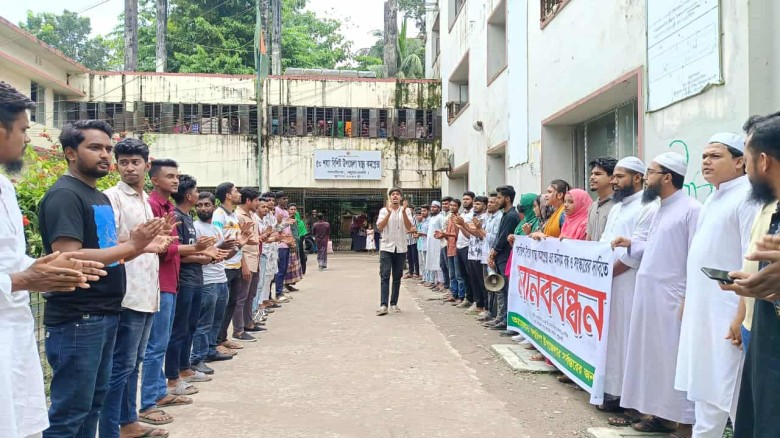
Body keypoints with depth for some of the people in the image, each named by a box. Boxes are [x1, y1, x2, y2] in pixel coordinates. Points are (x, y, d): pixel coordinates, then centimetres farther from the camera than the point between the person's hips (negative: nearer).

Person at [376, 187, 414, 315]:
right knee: (385, 276, -9)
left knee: (397, 277, 7)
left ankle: (393, 304, 15)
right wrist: (389, 213, -19)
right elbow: (380, 227, -10)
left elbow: (409, 228, -8)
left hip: (400, 248, 2)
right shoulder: (384, 210, 2)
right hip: (386, 247, -2)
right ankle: (383, 305, -14)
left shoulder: (406, 210, 4)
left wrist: (403, 212, -18)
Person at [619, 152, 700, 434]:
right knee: (652, 356, 12)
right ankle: (660, 413, 22)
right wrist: (631, 244, 9)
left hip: (672, 298, -9)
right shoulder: (660, 209, 16)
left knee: (674, 359, -2)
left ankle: (683, 419, 8)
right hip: (648, 295, 9)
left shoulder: (691, 209, -11)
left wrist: (689, 300, -18)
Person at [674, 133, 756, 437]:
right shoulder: (713, 198, 16)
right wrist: (688, 300, 19)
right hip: (702, 312, 9)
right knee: (706, 388, 16)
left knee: (733, 394, -2)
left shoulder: (748, 196, -13)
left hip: (728, 316, -9)